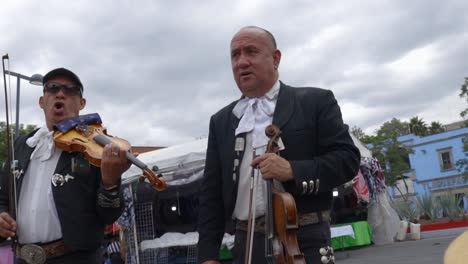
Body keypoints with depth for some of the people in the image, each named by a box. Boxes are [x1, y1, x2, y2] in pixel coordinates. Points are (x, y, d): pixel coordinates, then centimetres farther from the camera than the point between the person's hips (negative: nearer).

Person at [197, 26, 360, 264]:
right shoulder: (221, 121, 12)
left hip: (304, 242, -3)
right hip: (247, 245, 3)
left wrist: (293, 170, -19)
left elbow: (347, 157, -4)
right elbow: (211, 193, 11)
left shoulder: (315, 102, 3)